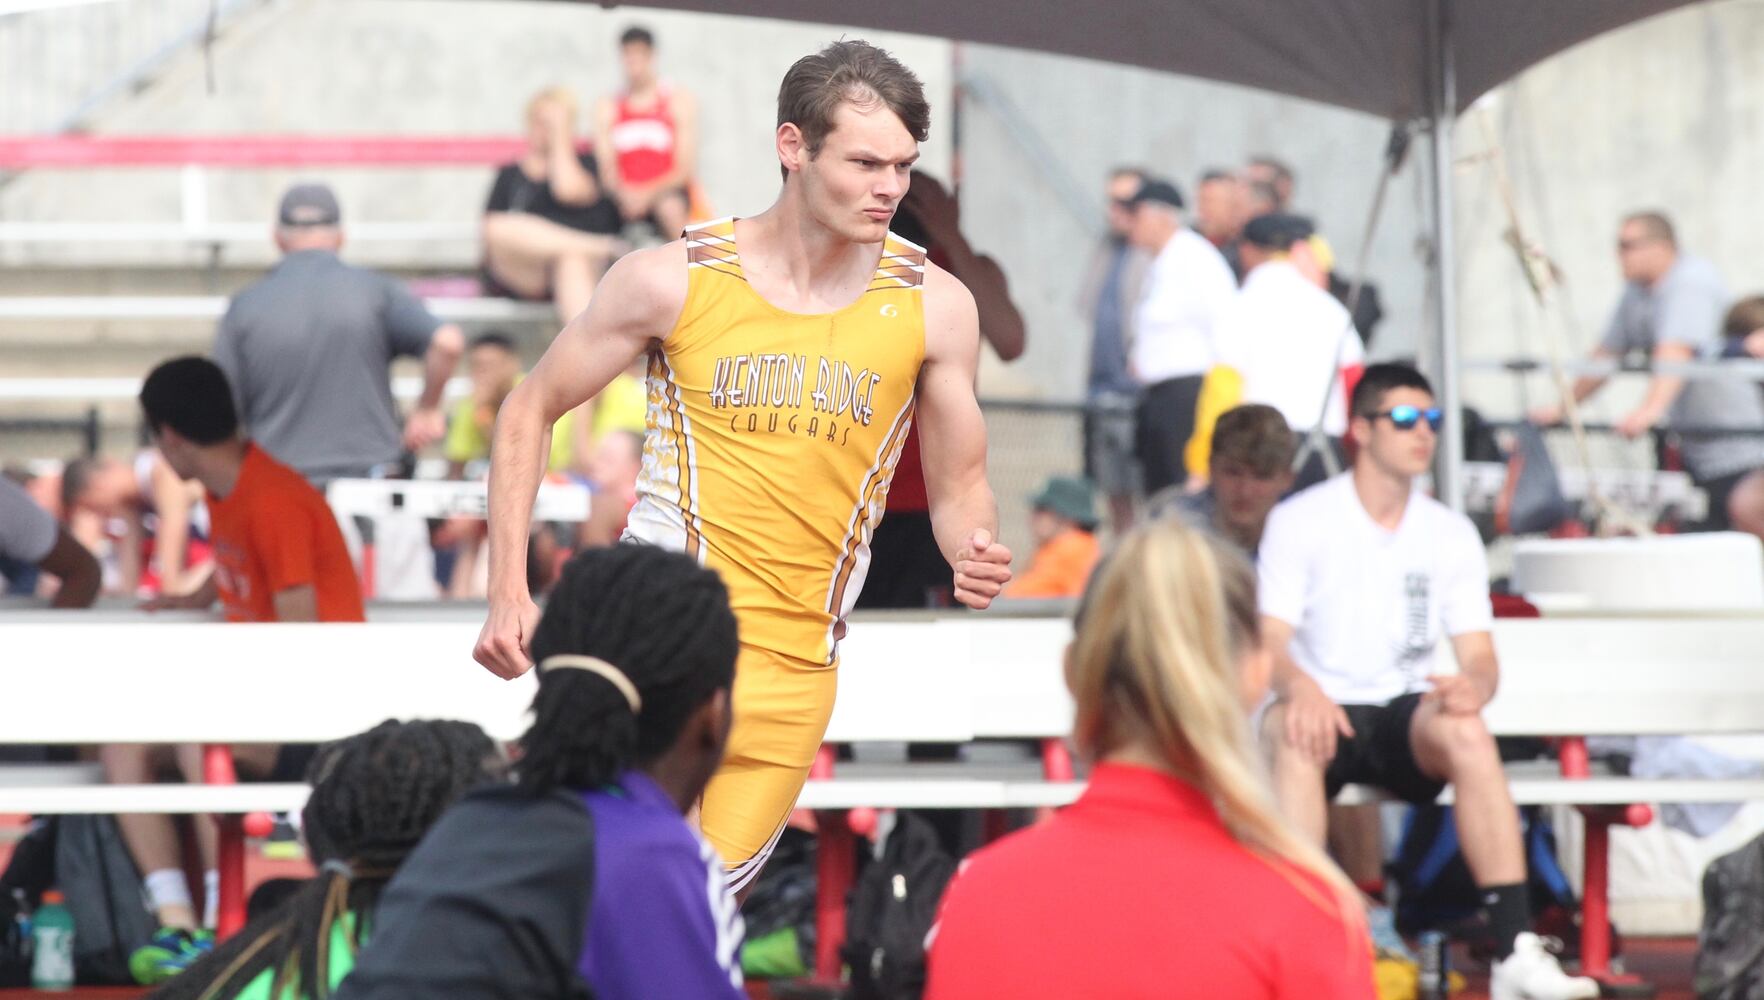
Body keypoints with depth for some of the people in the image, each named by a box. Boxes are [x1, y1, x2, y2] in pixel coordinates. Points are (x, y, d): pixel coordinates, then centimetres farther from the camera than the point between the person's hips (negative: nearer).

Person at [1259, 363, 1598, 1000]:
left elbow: (1481, 656, 6)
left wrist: (1472, 685, -20)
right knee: (1291, 735, -38)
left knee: (1463, 729, -33)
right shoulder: (1300, 521, 1)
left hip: (1406, 716, 2)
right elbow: (1267, 641, -8)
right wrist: (1300, 686, -32)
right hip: (1324, 711, -2)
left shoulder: (1452, 534, 11)